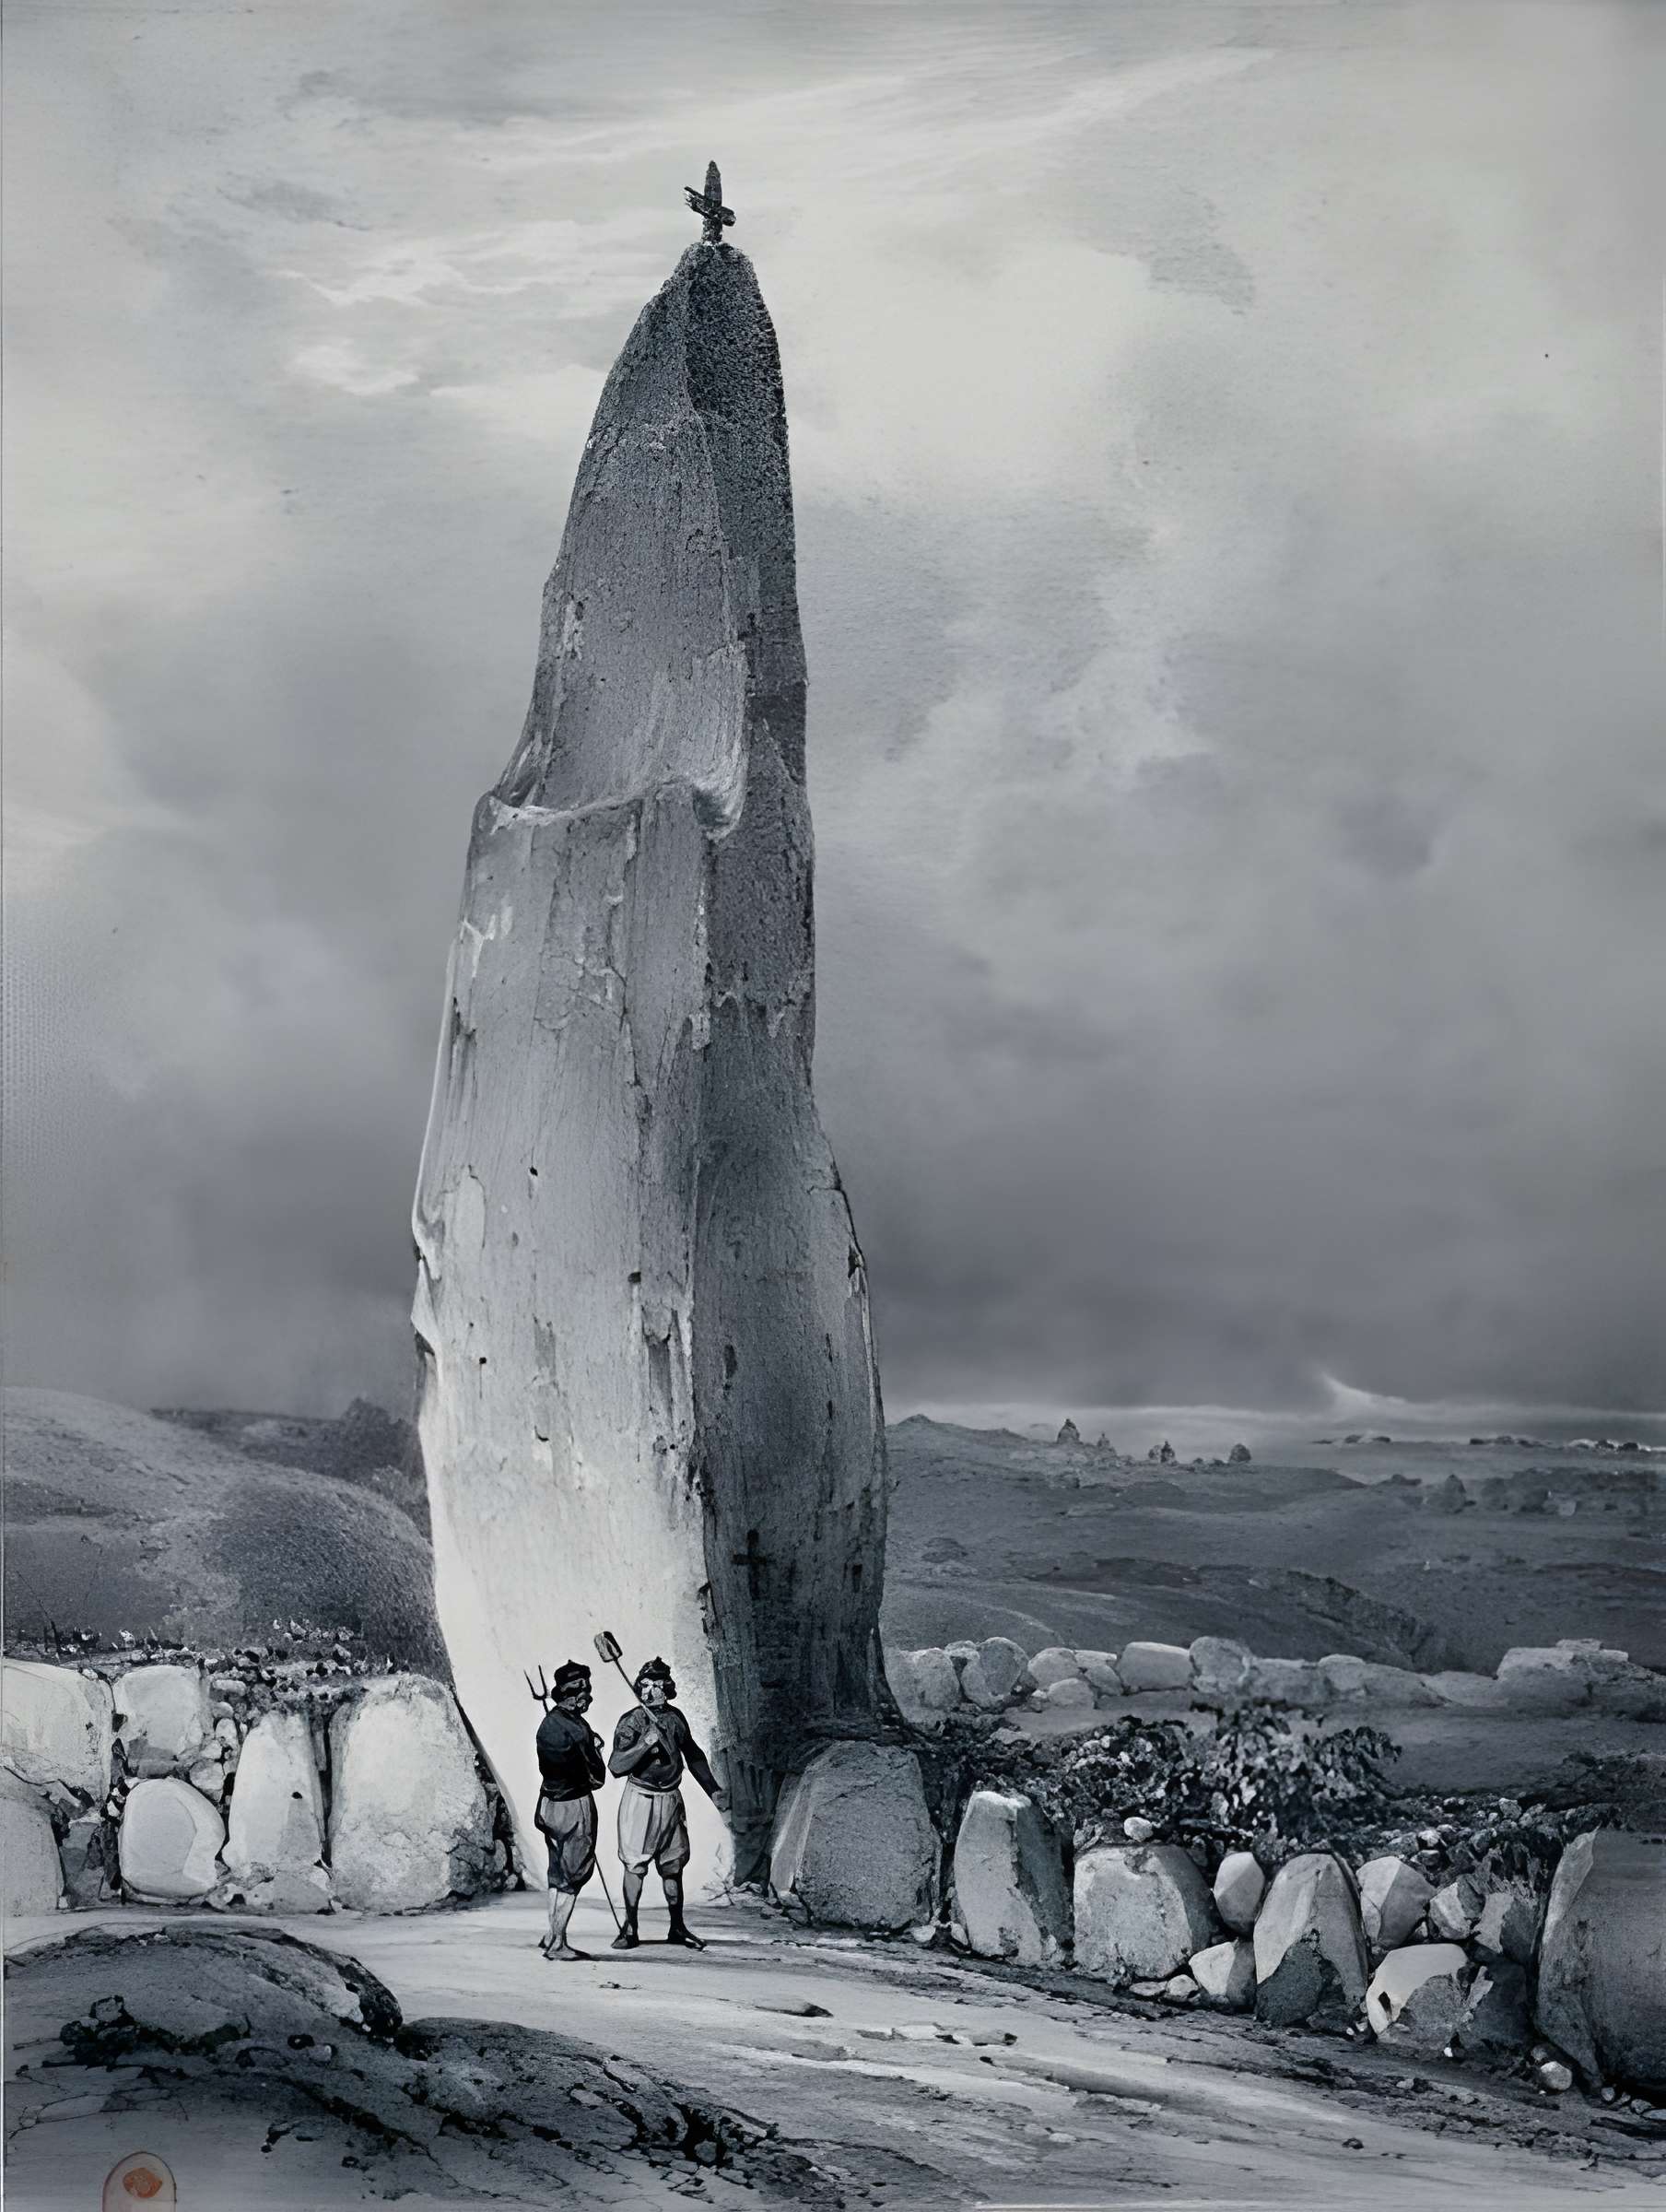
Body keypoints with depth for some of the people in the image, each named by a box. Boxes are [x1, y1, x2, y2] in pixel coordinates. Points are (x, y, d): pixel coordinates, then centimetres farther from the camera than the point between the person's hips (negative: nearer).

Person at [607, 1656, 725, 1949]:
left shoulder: (676, 1718, 4)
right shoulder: (631, 1722, -10)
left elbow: (694, 1756, 19)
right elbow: (616, 1766, -20)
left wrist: (714, 1790, 21)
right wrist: (645, 1743, -30)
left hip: (671, 1800, 4)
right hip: (640, 1800, -4)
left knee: (673, 1865, 10)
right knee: (635, 1866, -3)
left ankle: (677, 1927, 21)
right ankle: (629, 1929, 7)